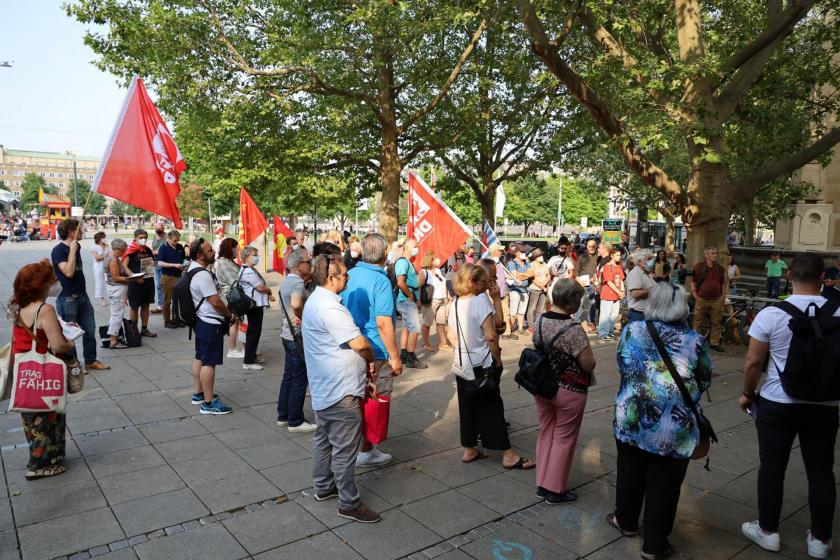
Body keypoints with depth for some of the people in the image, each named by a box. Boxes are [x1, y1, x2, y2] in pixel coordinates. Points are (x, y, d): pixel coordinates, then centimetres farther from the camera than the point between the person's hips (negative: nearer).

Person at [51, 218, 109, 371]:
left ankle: (91, 361, 23)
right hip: (67, 298, -8)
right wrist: (72, 251, -23)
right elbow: (68, 272, -26)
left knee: (90, 330, 11)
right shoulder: (58, 250, -14)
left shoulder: (76, 246, 11)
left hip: (82, 295, 8)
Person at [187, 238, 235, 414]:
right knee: (209, 363, -5)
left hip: (201, 320, 11)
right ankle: (208, 403, 0)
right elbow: (216, 301, -22)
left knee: (200, 358, 19)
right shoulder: (202, 275, -23)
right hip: (210, 324, -11)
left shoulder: (193, 269, 10)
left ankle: (199, 394, 32)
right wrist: (229, 315, -6)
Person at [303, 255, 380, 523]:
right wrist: (371, 359, -5)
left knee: (323, 438, 21)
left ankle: (323, 486, 36)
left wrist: (362, 359, 8)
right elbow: (359, 343, -25)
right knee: (345, 448, -1)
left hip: (324, 387, 11)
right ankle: (349, 503, 9)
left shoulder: (314, 301, 10)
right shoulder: (329, 307, -24)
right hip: (341, 390, -11)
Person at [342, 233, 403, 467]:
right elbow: (383, 323, -24)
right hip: (376, 352, -7)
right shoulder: (380, 281, -20)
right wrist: (395, 357, -16)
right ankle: (365, 452, 18)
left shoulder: (350, 275, 2)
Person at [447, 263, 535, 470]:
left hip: (461, 365, 7)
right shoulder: (481, 301, -18)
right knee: (492, 408, 1)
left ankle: (469, 450, 24)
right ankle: (508, 455, 10)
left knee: (467, 406, 14)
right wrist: (498, 359, -9)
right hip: (481, 366, -7)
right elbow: (491, 336, -21)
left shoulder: (455, 303, 3)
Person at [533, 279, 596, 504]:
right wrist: (586, 348, -2)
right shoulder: (574, 329, -26)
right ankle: (555, 490, 23)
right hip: (569, 392, -6)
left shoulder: (540, 321, -5)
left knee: (546, 433, 20)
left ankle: (542, 483, 32)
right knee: (564, 438, 10)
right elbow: (589, 365, -19)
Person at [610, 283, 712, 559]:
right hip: (675, 425, -1)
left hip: (632, 417, 2)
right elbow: (704, 381, 9)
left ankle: (626, 521, 41)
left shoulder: (632, 330, -1)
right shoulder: (696, 341, -3)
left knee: (630, 472, 21)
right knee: (663, 484, 11)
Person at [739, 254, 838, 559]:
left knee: (772, 468, 11)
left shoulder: (771, 314, -13)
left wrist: (748, 393, 8)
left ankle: (768, 531, 24)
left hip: (777, 404, -2)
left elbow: (753, 362, -9)